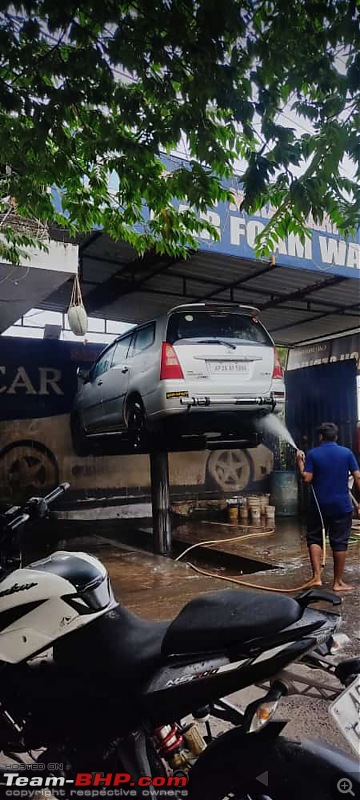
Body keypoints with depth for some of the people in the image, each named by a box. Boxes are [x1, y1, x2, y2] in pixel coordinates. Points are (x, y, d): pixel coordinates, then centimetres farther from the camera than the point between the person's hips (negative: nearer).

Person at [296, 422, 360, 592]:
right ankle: (338, 582, 13)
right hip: (342, 506, 1)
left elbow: (306, 478, -10)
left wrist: (300, 462, 5)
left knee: (314, 539, 11)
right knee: (339, 543, 7)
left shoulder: (312, 454, -5)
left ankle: (317, 577, 1)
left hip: (319, 505, -1)